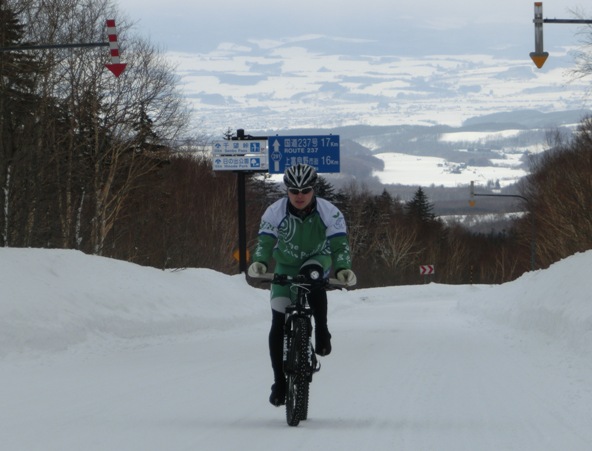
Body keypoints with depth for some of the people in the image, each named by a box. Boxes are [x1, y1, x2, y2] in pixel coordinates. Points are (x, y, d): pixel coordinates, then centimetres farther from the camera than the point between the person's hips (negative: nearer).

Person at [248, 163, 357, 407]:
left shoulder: (329, 213, -21)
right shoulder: (275, 212, -19)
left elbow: (339, 243, -24)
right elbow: (265, 241, -22)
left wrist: (343, 268, -42)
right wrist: (259, 262, -42)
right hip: (285, 267, 1)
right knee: (278, 323, -10)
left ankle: (322, 332, -22)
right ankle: (280, 382, 1)